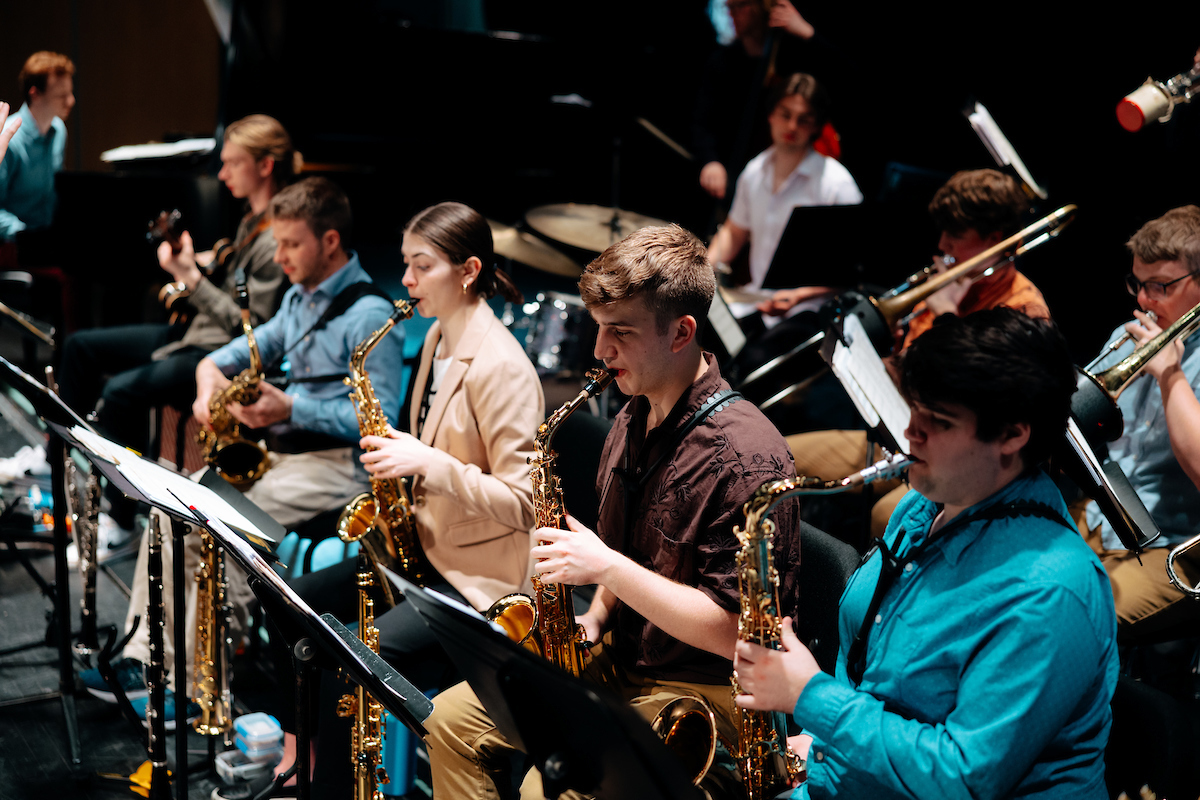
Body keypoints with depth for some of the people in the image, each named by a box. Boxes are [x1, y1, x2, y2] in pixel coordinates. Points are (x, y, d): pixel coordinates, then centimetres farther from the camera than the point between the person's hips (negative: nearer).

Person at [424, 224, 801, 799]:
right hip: (617, 660, 9)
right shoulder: (632, 422, 6)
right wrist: (595, 620, 2)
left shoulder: (744, 456, -23)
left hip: (700, 693, -8)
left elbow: (733, 632, -24)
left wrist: (607, 567, -24)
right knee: (449, 720, 3)